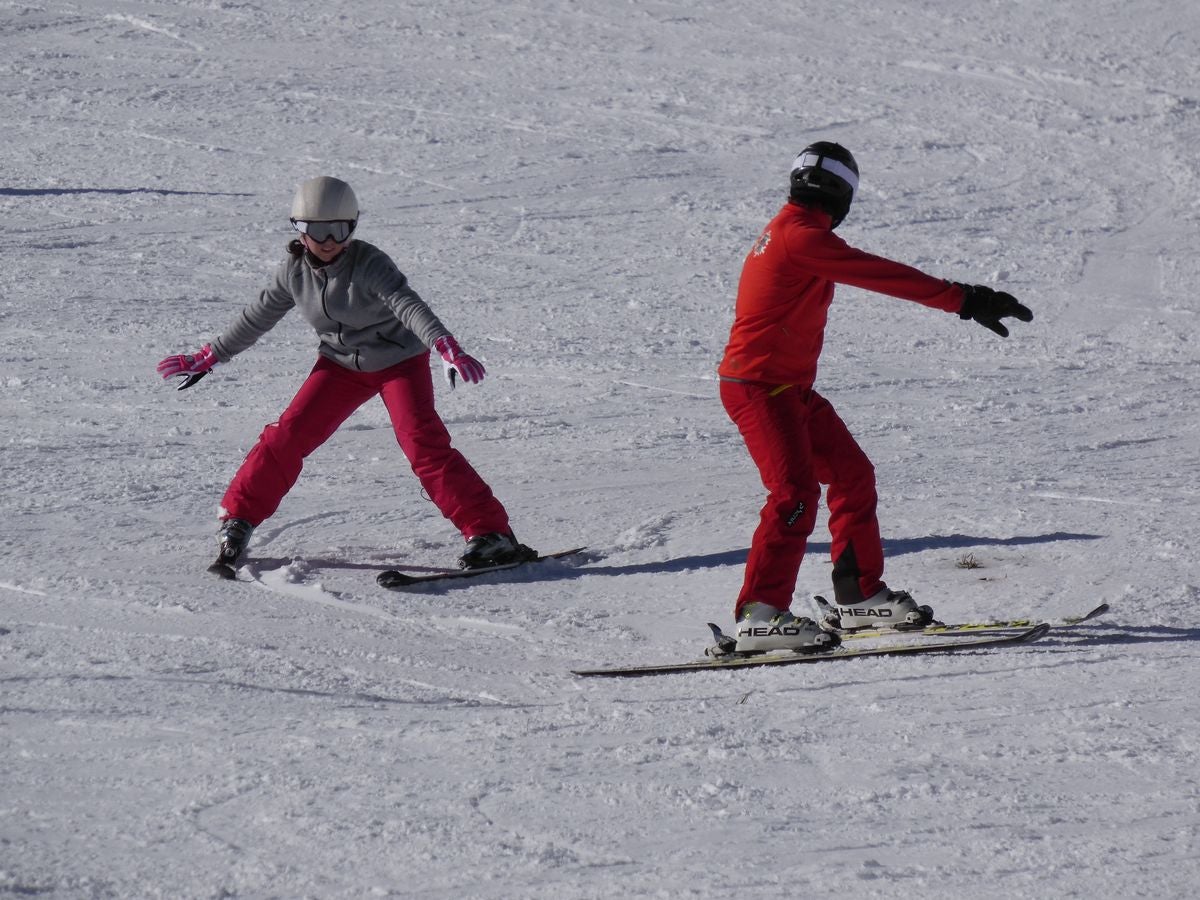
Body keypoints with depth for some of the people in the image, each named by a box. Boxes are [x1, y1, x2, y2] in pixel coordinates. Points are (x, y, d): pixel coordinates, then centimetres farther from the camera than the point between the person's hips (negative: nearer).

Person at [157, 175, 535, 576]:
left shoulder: (369, 264, -27)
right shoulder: (295, 270, -10)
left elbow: (409, 306, -41)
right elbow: (257, 318, 4)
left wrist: (449, 349, -57)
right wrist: (206, 359, 11)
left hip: (400, 362, -5)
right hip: (341, 365, 5)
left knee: (424, 444, -21)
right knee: (288, 435, -8)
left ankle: (490, 533, -20)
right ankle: (237, 521, 7)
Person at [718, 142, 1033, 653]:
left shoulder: (788, 230, 14)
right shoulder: (802, 235, -18)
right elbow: (883, 275, -22)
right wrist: (965, 300, -22)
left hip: (790, 389, 10)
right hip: (759, 386, -10)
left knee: (853, 476, 14)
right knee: (796, 492, -20)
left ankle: (859, 596, 23)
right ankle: (759, 616, -22)